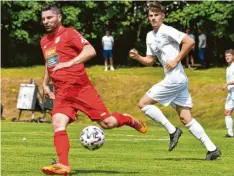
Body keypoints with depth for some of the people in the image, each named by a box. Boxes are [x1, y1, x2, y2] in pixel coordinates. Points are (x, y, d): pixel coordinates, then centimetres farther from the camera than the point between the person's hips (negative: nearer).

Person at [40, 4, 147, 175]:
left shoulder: (69, 33, -3)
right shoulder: (44, 41, 18)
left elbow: (90, 51, -15)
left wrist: (70, 63, -21)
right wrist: (45, 84, 32)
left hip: (81, 86, -5)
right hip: (61, 92, 5)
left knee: (107, 123, -3)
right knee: (58, 124, -20)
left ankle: (128, 119, 29)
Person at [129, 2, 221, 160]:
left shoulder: (167, 31, -9)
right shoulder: (150, 36, 17)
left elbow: (190, 42, -18)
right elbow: (150, 61, 22)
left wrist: (176, 60, -15)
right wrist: (137, 57, 4)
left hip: (175, 78, -9)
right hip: (178, 81, 9)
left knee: (143, 103, -4)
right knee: (186, 119, 5)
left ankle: (172, 131, -4)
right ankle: (212, 149, 2)